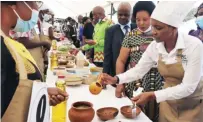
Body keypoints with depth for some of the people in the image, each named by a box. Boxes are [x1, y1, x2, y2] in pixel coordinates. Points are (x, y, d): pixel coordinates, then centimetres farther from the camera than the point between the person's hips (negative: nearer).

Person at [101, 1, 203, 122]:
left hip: (193, 104, -4)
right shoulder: (154, 46, -11)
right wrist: (116, 79, -19)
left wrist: (152, 96, -34)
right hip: (169, 102, 4)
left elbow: (188, 87, -27)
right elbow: (139, 70, -3)